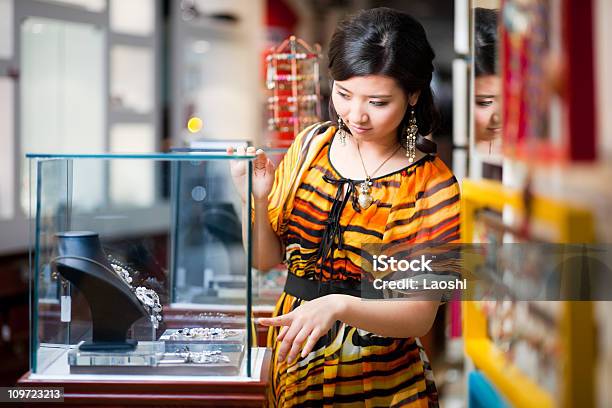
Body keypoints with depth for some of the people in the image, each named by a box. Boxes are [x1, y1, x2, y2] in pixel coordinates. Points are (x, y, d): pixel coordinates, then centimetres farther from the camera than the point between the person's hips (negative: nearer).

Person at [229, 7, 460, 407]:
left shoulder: (432, 186, -15)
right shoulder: (312, 145, -3)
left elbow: (420, 315, -16)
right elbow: (267, 259, 3)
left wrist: (339, 305, -32)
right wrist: (257, 198, -15)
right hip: (291, 365, 4)